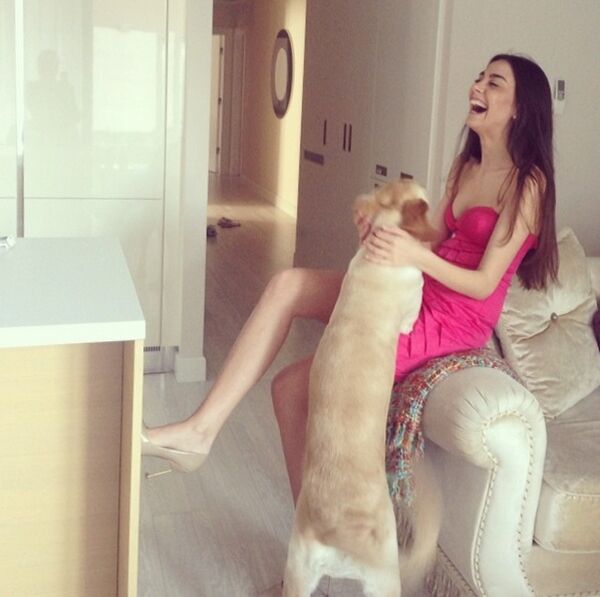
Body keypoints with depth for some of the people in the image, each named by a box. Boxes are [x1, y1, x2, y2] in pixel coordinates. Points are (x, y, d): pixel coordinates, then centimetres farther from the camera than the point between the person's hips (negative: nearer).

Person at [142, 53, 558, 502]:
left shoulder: (527, 183, -12)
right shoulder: (465, 166, 12)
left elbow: (485, 283, -17)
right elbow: (433, 242, 10)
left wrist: (415, 255, -32)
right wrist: (386, 236, -10)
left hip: (454, 321, -8)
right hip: (417, 294, 8)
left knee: (293, 385, -14)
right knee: (286, 285, -12)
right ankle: (203, 428, -14)